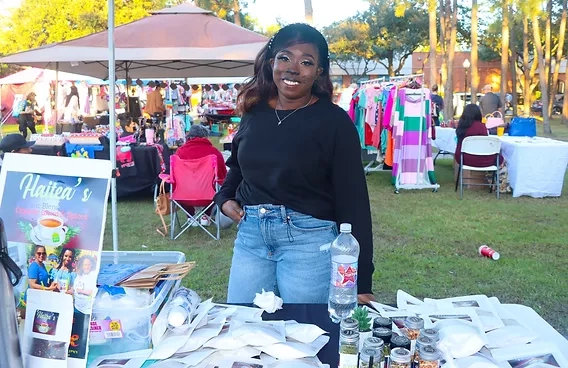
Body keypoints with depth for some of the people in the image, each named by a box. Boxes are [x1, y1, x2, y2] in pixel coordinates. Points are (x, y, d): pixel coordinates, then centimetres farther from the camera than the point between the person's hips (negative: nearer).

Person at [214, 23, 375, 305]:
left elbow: (352, 198, -11)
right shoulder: (254, 112, 5)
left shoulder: (334, 121, -10)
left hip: (309, 239, -4)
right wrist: (225, 197, 6)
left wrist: (360, 280, -14)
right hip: (250, 234, 5)